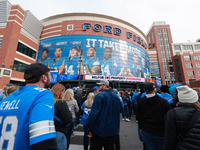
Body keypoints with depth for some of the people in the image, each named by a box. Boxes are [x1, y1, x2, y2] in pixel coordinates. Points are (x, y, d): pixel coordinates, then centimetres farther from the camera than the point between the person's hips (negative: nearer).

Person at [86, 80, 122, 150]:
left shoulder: (99, 96, -18)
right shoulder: (116, 97, 1)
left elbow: (94, 112, -22)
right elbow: (120, 110, 14)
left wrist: (89, 128, -15)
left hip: (100, 129, -5)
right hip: (113, 130, 6)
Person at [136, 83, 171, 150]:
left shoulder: (141, 102, -7)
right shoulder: (163, 101, -13)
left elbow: (138, 117, 1)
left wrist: (141, 128, 15)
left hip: (147, 132, 2)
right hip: (161, 133, -1)